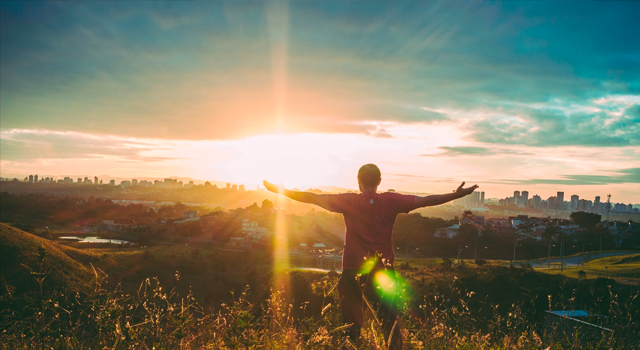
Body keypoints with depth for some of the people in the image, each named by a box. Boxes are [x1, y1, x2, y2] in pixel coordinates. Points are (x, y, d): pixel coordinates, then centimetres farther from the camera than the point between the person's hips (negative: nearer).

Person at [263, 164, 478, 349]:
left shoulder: (349, 201, -6)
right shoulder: (391, 201, -3)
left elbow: (313, 198, -6)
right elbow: (425, 201, -1)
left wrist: (279, 191, 1)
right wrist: (457, 195, 8)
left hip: (354, 272, -1)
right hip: (384, 272, 1)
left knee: (351, 324, 9)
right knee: (390, 325, 9)